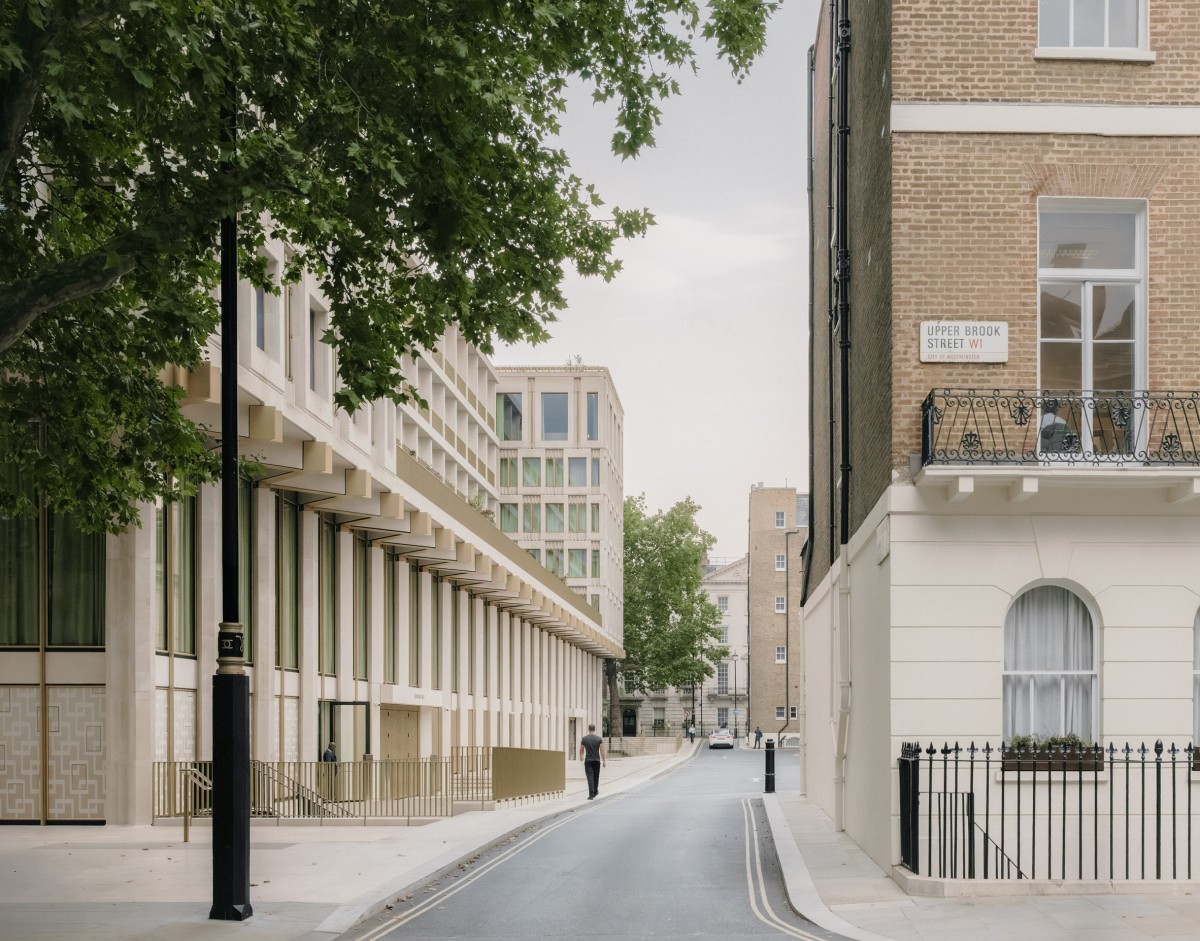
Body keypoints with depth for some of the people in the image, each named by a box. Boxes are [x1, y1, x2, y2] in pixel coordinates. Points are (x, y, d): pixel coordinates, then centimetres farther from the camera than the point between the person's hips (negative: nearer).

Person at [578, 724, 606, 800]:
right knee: (596, 777, 18)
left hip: (588, 761, -1)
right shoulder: (599, 739, -3)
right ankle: (595, 792, 36)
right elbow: (602, 750, -6)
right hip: (596, 761, 1)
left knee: (590, 777, -7)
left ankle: (591, 795, -18)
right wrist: (604, 761, -1)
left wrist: (581, 757, 31)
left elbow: (581, 750, 10)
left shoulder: (584, 739, -1)